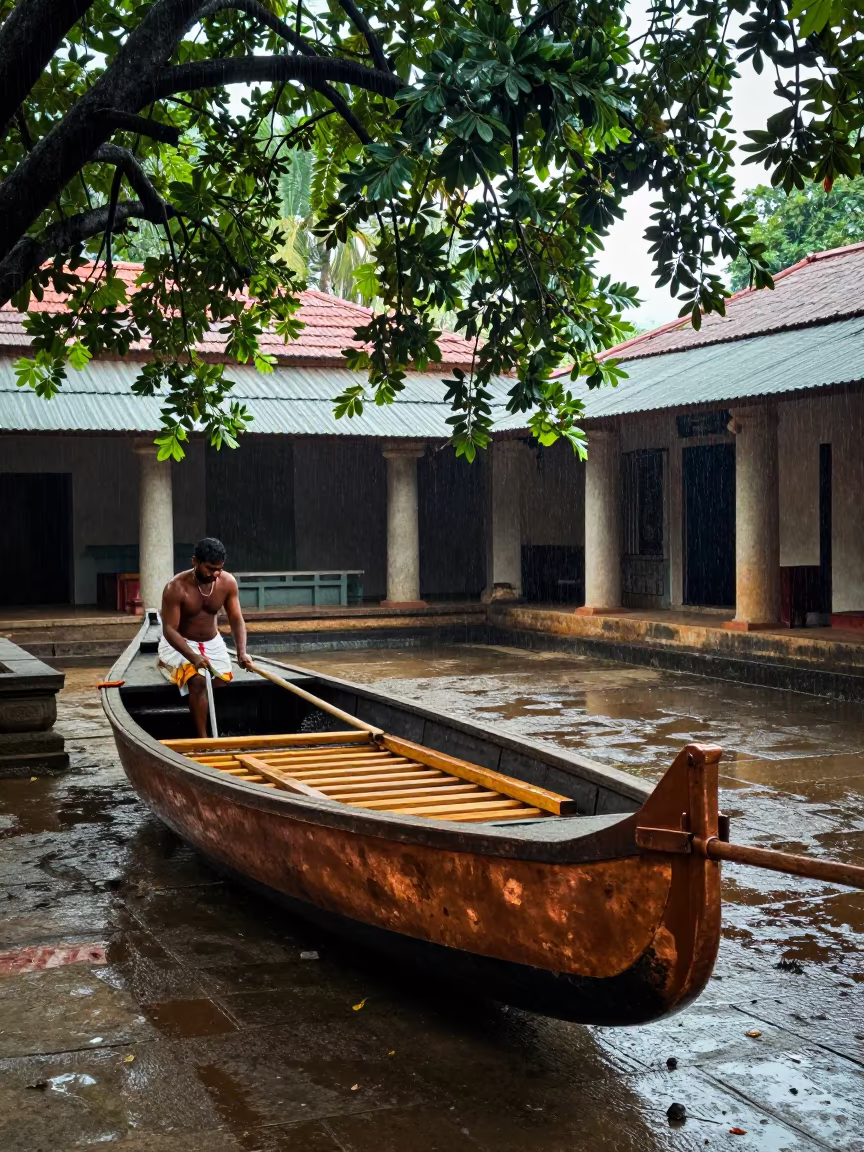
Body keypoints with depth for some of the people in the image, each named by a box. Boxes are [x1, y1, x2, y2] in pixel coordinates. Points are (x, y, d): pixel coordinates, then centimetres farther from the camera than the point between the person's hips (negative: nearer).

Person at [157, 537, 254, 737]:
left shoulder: (227, 582, -10)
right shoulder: (176, 588, -23)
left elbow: (236, 620, -7)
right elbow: (169, 629, -23)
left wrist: (242, 652, -23)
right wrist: (193, 657, -37)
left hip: (212, 643, 5)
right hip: (180, 644, -4)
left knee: (224, 679, -18)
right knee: (198, 681, -29)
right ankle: (203, 738, -24)